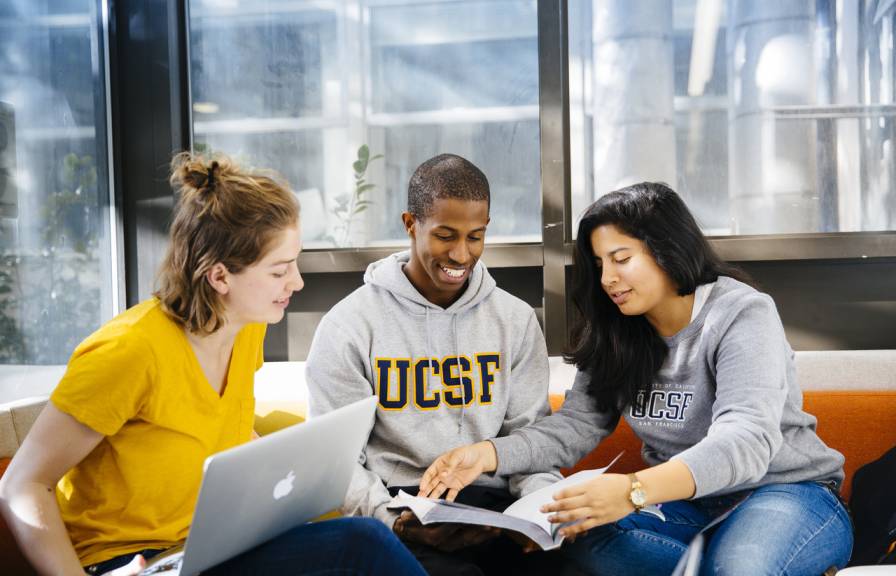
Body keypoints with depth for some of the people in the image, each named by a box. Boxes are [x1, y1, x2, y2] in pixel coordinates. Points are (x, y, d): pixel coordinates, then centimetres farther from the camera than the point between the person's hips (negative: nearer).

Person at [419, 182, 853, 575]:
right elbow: (574, 426, -1)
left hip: (787, 490, -5)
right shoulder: (614, 335, 4)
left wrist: (637, 491, -47)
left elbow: (745, 441, -30)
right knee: (584, 536, -25)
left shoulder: (742, 314, -16)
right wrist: (488, 454, -21)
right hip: (684, 501, 6)